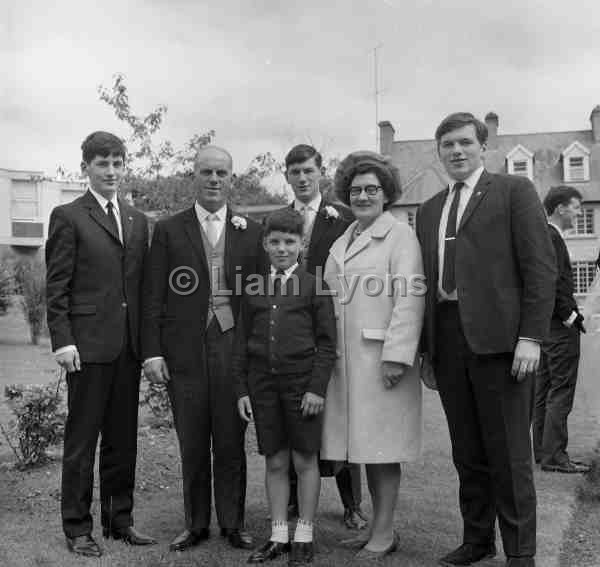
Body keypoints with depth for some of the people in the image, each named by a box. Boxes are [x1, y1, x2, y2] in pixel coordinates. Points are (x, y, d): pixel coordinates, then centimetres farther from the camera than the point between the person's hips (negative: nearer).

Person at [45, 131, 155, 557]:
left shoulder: (138, 221, 15)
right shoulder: (68, 217, -1)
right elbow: (56, 287, -5)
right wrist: (62, 341, -13)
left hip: (129, 346, 5)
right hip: (88, 345, -5)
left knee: (123, 438, 12)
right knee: (82, 439, 3)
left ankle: (119, 519, 24)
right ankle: (78, 527, 15)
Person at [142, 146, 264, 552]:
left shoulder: (251, 232, 9)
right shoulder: (168, 230, 7)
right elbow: (154, 297, 3)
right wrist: (152, 351, -3)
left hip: (234, 346, 0)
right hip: (184, 349, 0)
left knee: (231, 440, 6)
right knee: (192, 443, 7)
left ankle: (233, 523, 20)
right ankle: (196, 524, 22)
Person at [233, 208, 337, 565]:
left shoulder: (315, 287, -2)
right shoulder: (254, 290, 8)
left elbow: (327, 343, -3)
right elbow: (242, 343, 10)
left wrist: (317, 387, -10)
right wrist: (242, 389, 6)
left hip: (301, 382, -3)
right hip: (263, 384, 3)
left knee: (305, 459, 4)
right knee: (275, 462, 10)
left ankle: (304, 537, 17)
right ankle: (279, 536, 21)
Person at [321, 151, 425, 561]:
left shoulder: (400, 235, -4)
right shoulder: (343, 242, 18)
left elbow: (409, 299, -13)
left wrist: (397, 356, -20)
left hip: (382, 357, -7)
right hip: (346, 359, 7)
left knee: (382, 446, 0)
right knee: (365, 444, 12)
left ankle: (384, 534, 11)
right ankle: (378, 528, 23)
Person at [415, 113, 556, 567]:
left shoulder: (514, 191, 3)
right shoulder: (429, 210, 19)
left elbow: (541, 267, -4)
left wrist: (531, 337, -12)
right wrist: (426, 348, 12)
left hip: (498, 337, -5)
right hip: (447, 338, 5)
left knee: (509, 453, 0)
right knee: (467, 452, 12)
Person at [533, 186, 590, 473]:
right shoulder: (551, 238, -14)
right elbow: (554, 283, -21)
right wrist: (571, 317, -13)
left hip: (544, 324, 10)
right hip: (559, 326, -10)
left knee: (543, 390, 13)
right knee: (561, 392, -6)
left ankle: (542, 450, 20)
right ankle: (554, 455, -3)